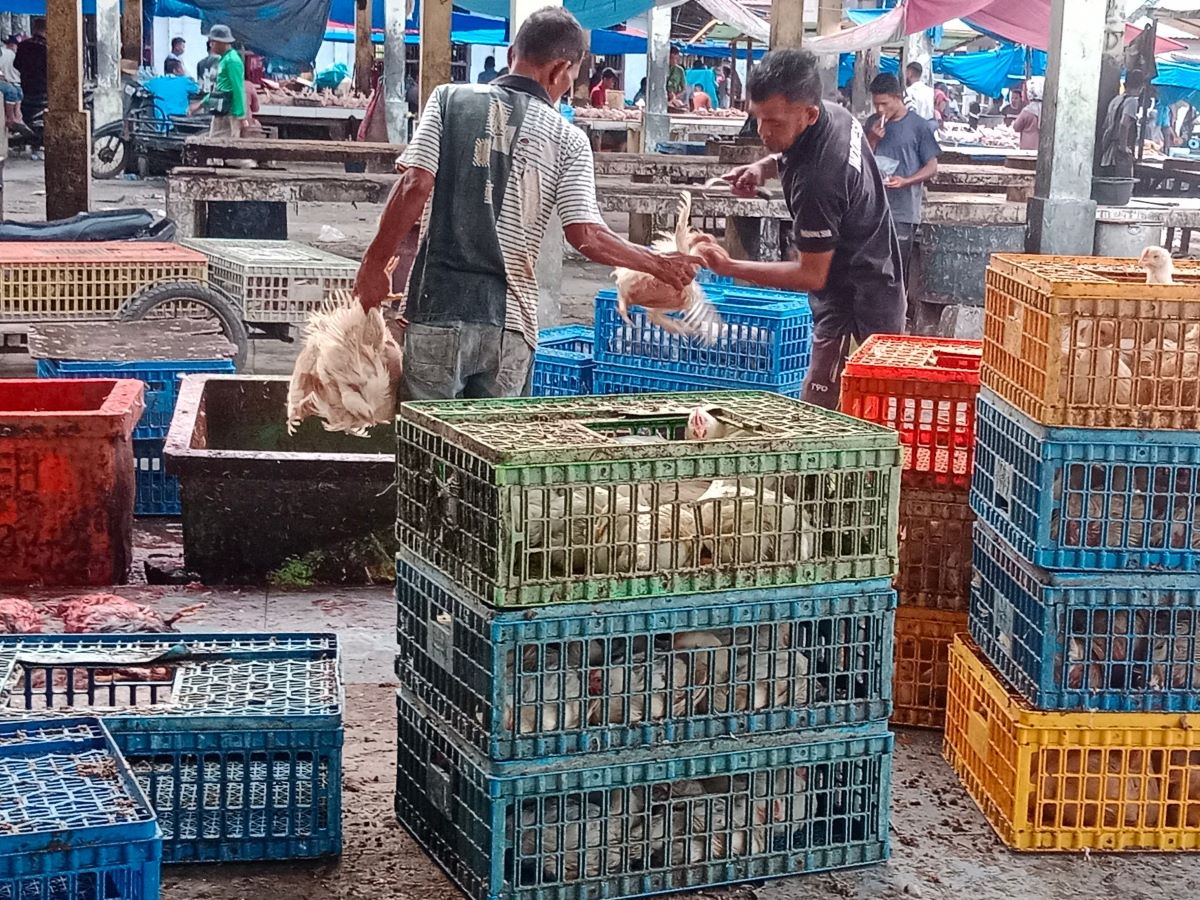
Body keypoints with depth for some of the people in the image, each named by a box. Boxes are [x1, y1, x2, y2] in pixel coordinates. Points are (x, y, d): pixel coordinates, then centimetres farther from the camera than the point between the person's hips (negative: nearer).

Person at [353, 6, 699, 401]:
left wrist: (375, 263, 0)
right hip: (509, 322, 0)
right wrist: (659, 264, 11)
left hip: (439, 307, 0)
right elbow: (587, 237, -4)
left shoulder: (451, 99, 2)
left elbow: (415, 187, -8)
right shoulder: (568, 140, 2)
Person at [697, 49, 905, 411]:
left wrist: (730, 268, -24)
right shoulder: (836, 114, -3)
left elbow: (812, 275, -23)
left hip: (854, 311, -10)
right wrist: (764, 167, 1)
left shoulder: (816, 181, -32)